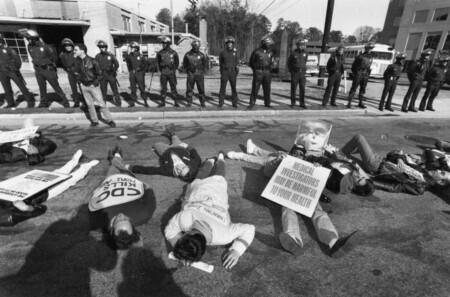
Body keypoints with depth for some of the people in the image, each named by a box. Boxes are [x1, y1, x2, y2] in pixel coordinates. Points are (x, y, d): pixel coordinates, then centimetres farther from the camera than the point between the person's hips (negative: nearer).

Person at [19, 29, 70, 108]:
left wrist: (50, 64, 11)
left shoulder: (45, 47, -15)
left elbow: (54, 57, -1)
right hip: (38, 71, 6)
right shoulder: (29, 47, 2)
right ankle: (44, 103, 23)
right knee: (42, 88, 12)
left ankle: (65, 102, 4)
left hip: (48, 69, -6)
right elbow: (33, 57, 18)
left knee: (56, 87, -2)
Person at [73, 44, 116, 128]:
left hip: (93, 85, -5)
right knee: (89, 104, 9)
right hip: (84, 86, 5)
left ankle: (109, 120, 4)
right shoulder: (77, 62, 3)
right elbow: (77, 73, 17)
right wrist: (80, 82, 9)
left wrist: (96, 82, -7)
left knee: (101, 103, -4)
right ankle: (94, 121, 19)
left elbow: (99, 73, -4)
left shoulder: (92, 60, -11)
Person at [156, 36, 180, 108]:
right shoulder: (160, 53, 4)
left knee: (173, 88, 1)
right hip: (163, 73, 1)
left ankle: (176, 102, 8)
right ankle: (163, 102, 12)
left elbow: (177, 63, 11)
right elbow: (158, 62, 17)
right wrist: (161, 69, 10)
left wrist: (174, 69, 5)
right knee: (163, 88, 4)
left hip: (172, 73, -1)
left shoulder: (173, 53, 1)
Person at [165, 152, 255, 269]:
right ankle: (210, 162, 68)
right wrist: (180, 249, -44)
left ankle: (220, 159, 66)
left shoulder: (221, 236, -45)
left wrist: (236, 251, -47)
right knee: (202, 176, 39)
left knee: (217, 175, 37)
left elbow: (249, 229, -34)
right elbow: (170, 230, -28)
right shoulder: (185, 216, -49)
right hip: (199, 189, 0)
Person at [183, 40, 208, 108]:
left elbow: (205, 64, 14)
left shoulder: (201, 55, 6)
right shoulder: (187, 54, 5)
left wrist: (202, 70, 3)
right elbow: (184, 64, 15)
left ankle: (202, 103, 10)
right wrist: (188, 69, 4)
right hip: (191, 74, 0)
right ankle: (189, 102, 12)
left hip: (200, 74, 0)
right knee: (189, 89, 2)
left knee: (201, 89, 0)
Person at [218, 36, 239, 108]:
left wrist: (237, 71, 3)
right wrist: (221, 72, 9)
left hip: (232, 72, 2)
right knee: (222, 88, -3)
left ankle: (234, 103, 11)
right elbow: (220, 62, 11)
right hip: (225, 72, -2)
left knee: (234, 88, 3)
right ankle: (221, 103, 4)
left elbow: (237, 62, 12)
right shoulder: (222, 52, 1)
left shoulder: (235, 52, 6)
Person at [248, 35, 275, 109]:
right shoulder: (257, 51, -5)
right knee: (255, 89, -5)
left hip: (267, 73, 5)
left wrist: (269, 70, 13)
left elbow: (271, 62, 24)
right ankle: (252, 104, 3)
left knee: (267, 89, 5)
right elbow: (251, 63, 4)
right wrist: (256, 70, 5)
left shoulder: (270, 52, 10)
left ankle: (267, 103, 15)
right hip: (258, 72, -4)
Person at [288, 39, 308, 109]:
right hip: (295, 73, -3)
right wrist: (291, 70, 6)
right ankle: (293, 102, 13)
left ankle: (302, 103, 8)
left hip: (302, 73, 3)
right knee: (293, 89, 1)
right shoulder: (293, 53, -5)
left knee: (302, 89, 1)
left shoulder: (305, 53, 5)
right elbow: (289, 62, 7)